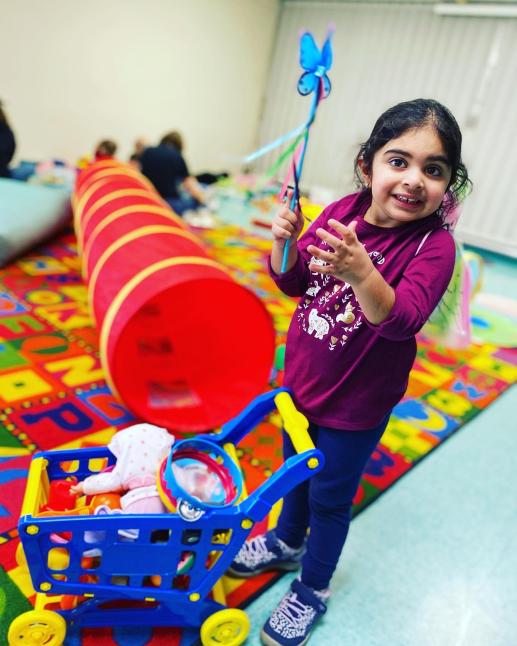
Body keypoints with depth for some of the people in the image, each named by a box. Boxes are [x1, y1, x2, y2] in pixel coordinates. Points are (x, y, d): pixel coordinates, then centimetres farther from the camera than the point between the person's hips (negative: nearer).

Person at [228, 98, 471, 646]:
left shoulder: (434, 245, -21)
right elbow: (293, 283, -1)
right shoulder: (343, 211, -10)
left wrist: (360, 272, -53)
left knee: (330, 497, 15)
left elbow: (401, 320, -35)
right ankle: (287, 542, 57)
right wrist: (286, 241, -21)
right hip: (301, 376, 5)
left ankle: (312, 589, 43)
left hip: (357, 401, -5)